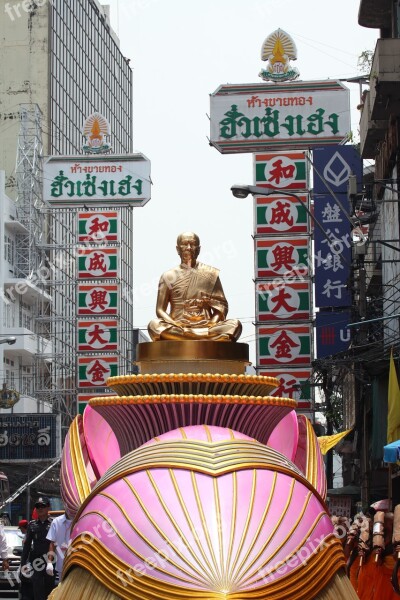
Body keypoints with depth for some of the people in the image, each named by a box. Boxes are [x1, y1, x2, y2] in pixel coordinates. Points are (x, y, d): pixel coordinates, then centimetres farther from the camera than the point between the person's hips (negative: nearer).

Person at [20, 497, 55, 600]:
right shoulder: (32, 525, 8)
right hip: (36, 562, 2)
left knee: (50, 589, 7)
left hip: (50, 562, -2)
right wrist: (23, 563, 6)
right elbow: (27, 545, 11)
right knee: (38, 592, -2)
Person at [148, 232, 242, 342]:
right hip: (178, 327, -1)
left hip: (206, 326, 1)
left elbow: (221, 306, 10)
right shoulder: (169, 276, 11)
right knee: (154, 325, -32)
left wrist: (213, 323, -11)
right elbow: (160, 310, 6)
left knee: (235, 324, -25)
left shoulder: (210, 274, 14)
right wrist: (175, 324, -14)